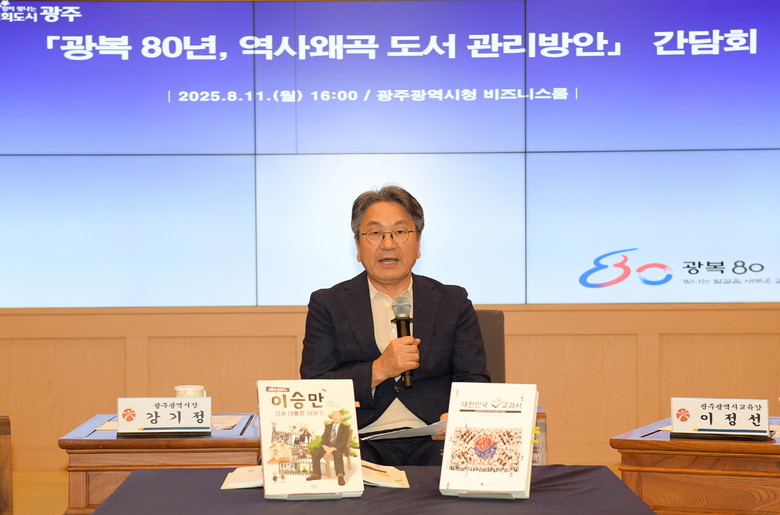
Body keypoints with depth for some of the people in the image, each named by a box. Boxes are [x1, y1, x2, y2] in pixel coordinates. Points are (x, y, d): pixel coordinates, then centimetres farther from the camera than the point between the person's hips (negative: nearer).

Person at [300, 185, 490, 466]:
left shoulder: (454, 303, 16)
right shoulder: (328, 304, 12)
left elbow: (475, 382, 9)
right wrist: (378, 370, -12)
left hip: (433, 440, 2)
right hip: (364, 441, -1)